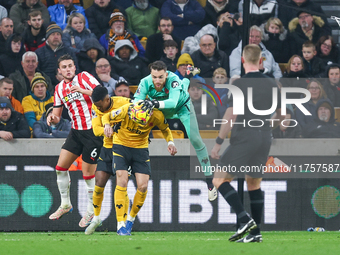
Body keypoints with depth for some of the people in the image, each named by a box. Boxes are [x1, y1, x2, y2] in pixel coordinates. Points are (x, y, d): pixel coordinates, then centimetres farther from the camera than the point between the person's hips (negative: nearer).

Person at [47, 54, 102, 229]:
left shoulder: (84, 77, -6)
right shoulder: (59, 89, 11)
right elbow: (57, 115, 16)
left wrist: (82, 90, -28)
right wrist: (53, 119, -8)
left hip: (93, 131, -6)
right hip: (76, 131, 6)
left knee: (88, 174, -4)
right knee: (60, 167, 1)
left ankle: (91, 211, 11)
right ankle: (65, 204, 19)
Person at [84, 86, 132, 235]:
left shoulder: (124, 103, -18)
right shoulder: (96, 108, -4)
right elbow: (96, 130, -13)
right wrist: (112, 129, -27)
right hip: (107, 148, 4)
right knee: (99, 183, -1)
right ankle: (96, 218, 18)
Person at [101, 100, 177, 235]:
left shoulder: (157, 116, -20)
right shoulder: (125, 110, -26)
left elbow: (165, 129, 3)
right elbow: (106, 116, -8)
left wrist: (170, 142, -16)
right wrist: (107, 125, -30)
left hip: (141, 148, 2)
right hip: (121, 145, -2)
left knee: (143, 186, -9)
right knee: (122, 181, -18)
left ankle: (131, 219, 15)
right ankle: (120, 224, -13)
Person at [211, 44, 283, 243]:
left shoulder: (240, 84, -11)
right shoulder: (271, 84, 7)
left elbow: (231, 116, -16)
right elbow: (281, 114, 15)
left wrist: (218, 142, -12)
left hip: (244, 139, -6)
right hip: (265, 139, 6)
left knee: (219, 180, -1)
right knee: (254, 183, 15)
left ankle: (245, 220, -16)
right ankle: (255, 232, 11)